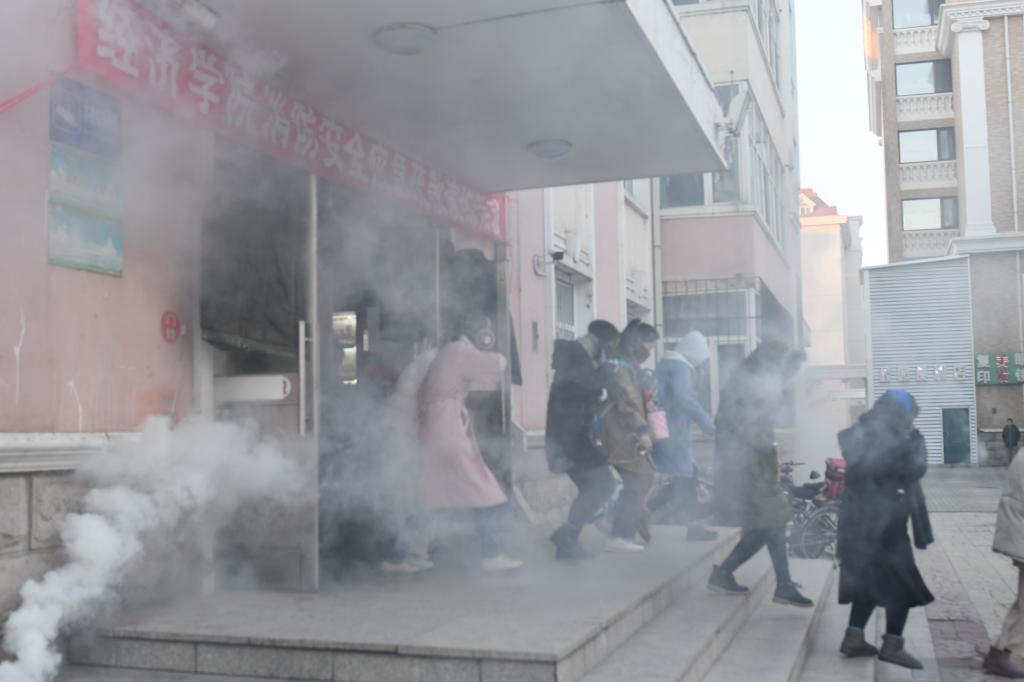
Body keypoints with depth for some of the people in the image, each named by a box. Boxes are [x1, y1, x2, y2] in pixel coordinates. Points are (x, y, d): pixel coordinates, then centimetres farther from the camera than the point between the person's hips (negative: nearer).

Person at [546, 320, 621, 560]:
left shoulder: (578, 358, 19)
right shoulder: (575, 355, -11)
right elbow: (564, 388, -26)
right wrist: (598, 393, -16)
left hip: (572, 434, 10)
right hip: (570, 434, -10)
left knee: (590, 488, 14)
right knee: (604, 484, -10)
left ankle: (567, 544, 13)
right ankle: (566, 534, -13)